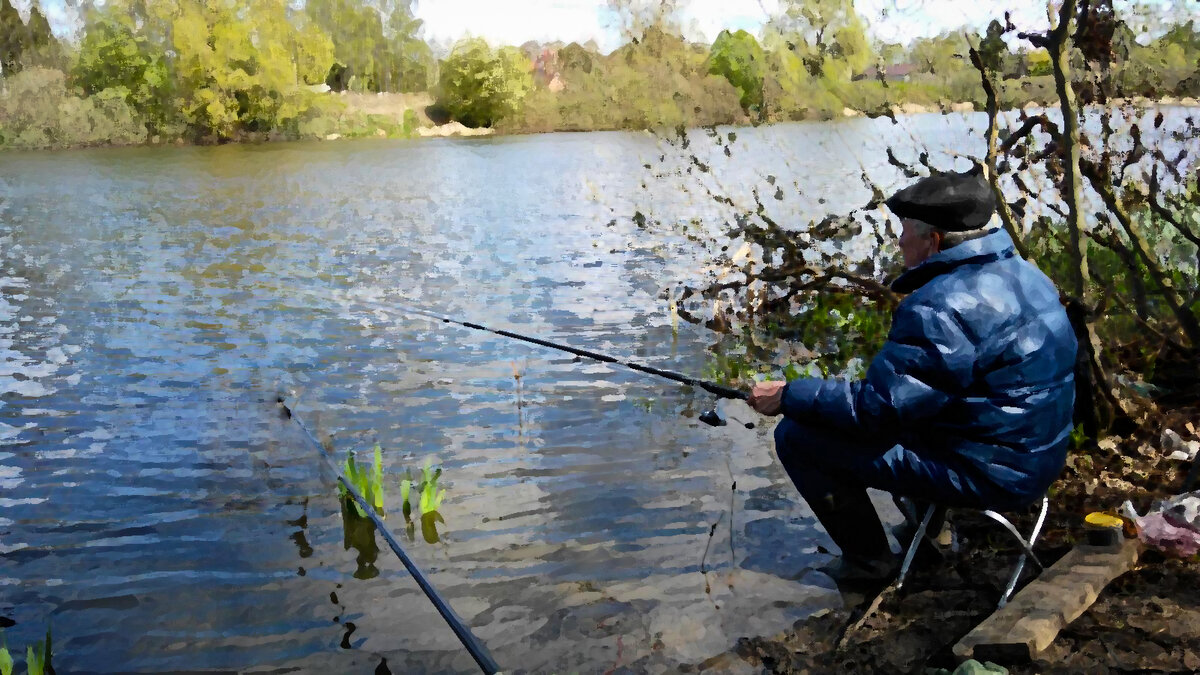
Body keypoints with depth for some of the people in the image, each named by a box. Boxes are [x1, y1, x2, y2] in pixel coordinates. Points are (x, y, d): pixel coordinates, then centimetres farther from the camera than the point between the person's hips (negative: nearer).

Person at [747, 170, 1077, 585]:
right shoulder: (1021, 274, 5)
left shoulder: (941, 307, -25)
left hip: (985, 475, -10)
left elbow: (876, 407, -23)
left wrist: (788, 396, -11)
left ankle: (868, 558, 6)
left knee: (797, 435, -7)